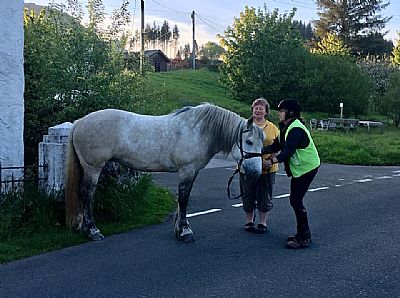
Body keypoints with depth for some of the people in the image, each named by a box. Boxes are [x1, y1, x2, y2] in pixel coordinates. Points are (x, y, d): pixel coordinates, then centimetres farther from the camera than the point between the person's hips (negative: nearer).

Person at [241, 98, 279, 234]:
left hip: (267, 169, 0)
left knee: (264, 197, 9)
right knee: (248, 197, 10)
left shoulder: (272, 128, 5)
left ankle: (262, 223, 25)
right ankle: (249, 221, 28)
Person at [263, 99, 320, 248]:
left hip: (307, 168, -10)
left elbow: (288, 152, -30)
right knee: (295, 200, 13)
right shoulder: (287, 128, 12)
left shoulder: (296, 129, -21)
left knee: (296, 201, -11)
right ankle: (302, 233, 24)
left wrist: (273, 160, -39)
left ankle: (303, 239, -4)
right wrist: (258, 151, -2)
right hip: (298, 169, 11)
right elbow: (276, 146, 8)